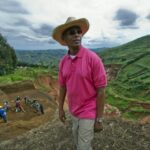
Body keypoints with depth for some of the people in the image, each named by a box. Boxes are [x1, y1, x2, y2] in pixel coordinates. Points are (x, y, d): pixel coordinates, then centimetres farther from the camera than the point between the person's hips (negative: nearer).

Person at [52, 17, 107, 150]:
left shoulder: (93, 58, -22)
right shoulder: (63, 61, -4)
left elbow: (101, 91, -19)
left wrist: (99, 119, -15)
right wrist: (61, 108, 10)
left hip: (88, 112, -6)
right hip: (73, 111, 6)